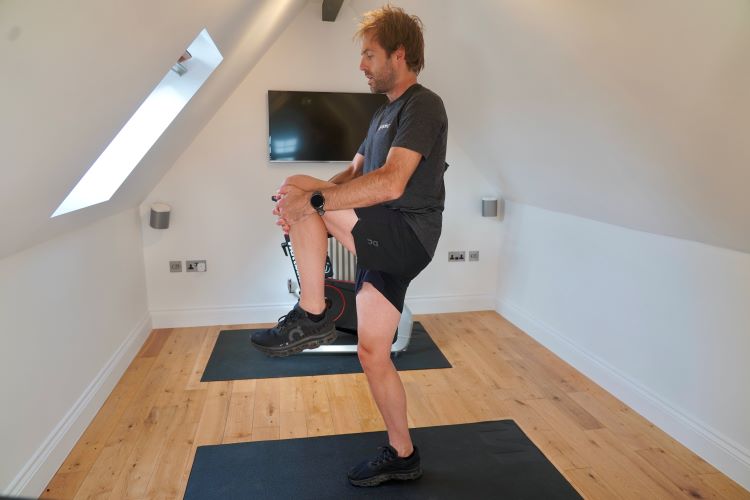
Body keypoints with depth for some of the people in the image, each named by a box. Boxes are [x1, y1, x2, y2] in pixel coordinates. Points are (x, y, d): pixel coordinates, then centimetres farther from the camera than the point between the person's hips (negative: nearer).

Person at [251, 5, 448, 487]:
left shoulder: (423, 105, -9)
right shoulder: (385, 114, 22)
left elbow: (390, 184, -25)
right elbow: (354, 174, 18)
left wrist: (312, 199, -24)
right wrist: (305, 204, 0)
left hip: (407, 238, -9)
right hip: (384, 243, 9)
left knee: (299, 186, -19)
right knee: (372, 352, 10)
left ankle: (312, 317, -13)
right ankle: (403, 456, 25)